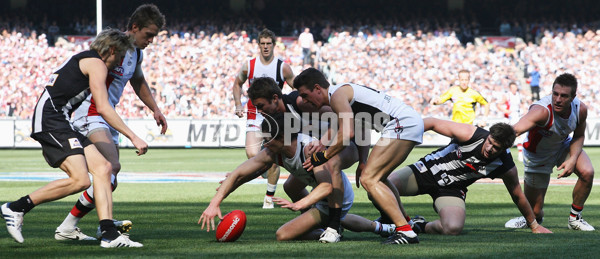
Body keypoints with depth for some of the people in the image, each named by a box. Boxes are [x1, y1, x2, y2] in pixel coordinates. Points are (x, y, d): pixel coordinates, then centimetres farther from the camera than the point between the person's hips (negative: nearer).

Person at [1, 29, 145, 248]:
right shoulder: (96, 64, -4)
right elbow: (103, 108, -13)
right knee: (80, 180, -22)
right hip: (51, 121, -11)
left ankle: (109, 235, -9)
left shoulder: (81, 60, 27)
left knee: (103, 167, 0)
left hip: (60, 125, 11)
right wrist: (133, 137, -13)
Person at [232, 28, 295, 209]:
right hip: (254, 116, 1)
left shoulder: (283, 67, -4)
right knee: (252, 155, -18)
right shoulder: (249, 66, 0)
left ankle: (269, 197, 10)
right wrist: (238, 105, 4)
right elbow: (237, 84, 17)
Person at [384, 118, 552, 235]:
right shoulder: (470, 135, -24)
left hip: (451, 189, 1)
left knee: (453, 228, -33)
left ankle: (422, 226, 1)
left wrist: (534, 225, 9)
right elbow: (432, 123, -13)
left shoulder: (506, 167, -17)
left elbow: (518, 197, 0)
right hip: (428, 169, -1)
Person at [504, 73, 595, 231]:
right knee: (535, 212, -2)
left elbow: (579, 136, 0)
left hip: (563, 146, 4)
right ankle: (536, 219, 39)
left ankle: (575, 218, -1)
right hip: (537, 156, -4)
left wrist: (573, 159, -18)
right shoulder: (542, 110, -39)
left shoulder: (580, 109, -21)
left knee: (587, 172, -25)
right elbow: (516, 130, -56)